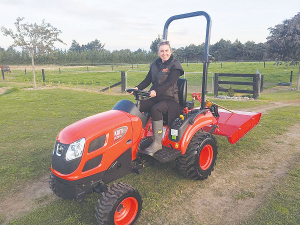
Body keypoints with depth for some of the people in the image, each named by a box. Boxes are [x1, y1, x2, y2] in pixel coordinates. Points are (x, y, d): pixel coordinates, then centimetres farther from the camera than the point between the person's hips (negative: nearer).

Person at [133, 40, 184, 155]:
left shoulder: (175, 65, -4)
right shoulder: (155, 64, 15)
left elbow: (169, 83, -18)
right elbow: (147, 80, 11)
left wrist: (156, 91, -32)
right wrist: (137, 88, -8)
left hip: (170, 99, -6)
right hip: (155, 98, 6)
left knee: (156, 109, -35)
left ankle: (157, 143, -27)